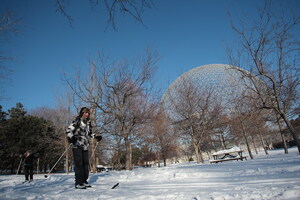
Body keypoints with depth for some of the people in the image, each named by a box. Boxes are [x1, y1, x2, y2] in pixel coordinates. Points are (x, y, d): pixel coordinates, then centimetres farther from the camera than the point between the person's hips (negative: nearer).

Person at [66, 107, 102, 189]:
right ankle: (78, 183, -1)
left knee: (85, 163, 8)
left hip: (85, 146, 7)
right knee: (79, 164, -7)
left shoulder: (88, 122, 15)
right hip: (77, 146, -7)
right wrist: (71, 137, -29)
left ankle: (84, 181, 18)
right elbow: (68, 130, -12)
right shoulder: (77, 121, -6)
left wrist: (96, 137, 19)